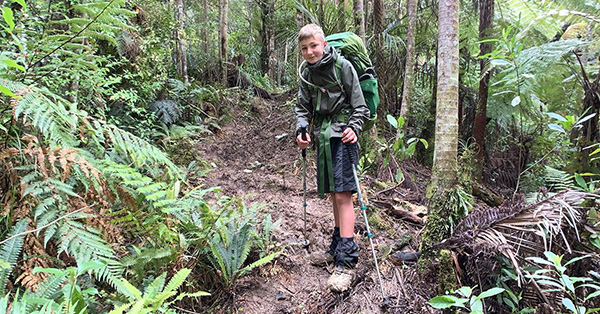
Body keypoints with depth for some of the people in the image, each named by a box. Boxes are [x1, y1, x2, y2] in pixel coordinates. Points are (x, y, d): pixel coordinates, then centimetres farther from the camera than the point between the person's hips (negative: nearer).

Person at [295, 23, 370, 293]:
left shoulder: (342, 66, -4)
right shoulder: (307, 74, 14)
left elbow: (359, 105, -4)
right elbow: (303, 108, 16)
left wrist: (354, 128, -18)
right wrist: (301, 130, -2)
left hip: (342, 135, -6)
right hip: (322, 137, 6)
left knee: (343, 194, -13)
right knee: (333, 193, 14)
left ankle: (347, 261, -12)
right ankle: (337, 247, 29)